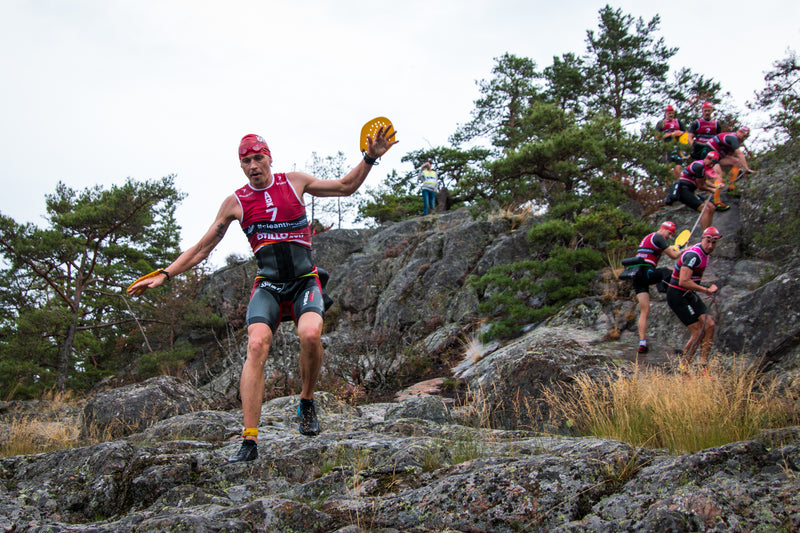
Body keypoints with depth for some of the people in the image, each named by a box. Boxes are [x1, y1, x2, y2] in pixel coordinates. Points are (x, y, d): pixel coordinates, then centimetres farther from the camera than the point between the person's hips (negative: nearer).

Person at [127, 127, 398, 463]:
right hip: (267, 285, 0)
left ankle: (307, 402, -4)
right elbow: (202, 248, 12)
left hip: (305, 281, 0)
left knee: (310, 334, -32)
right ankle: (249, 441, -26)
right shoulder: (235, 202, 6)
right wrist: (164, 275, 4)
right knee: (257, 345, -25)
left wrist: (370, 158, 4)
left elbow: (345, 187, 17)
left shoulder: (294, 182, 6)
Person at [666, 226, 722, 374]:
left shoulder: (704, 253, 8)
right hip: (677, 296, -9)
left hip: (689, 295, 9)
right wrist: (706, 290, -23)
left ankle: (703, 367, 4)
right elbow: (683, 281, -32)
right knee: (698, 332, -10)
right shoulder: (694, 255, -24)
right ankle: (683, 368, 3)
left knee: (709, 325, 0)